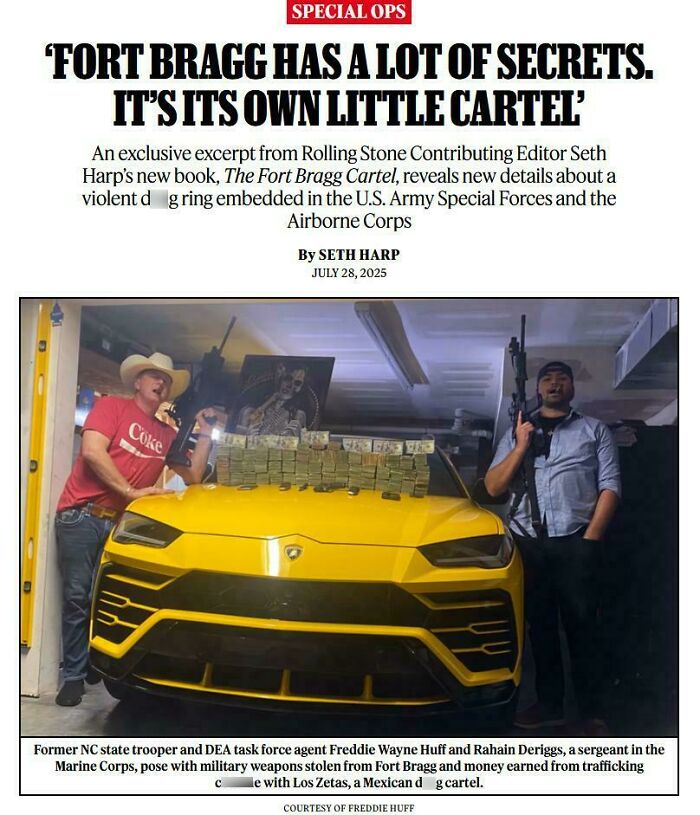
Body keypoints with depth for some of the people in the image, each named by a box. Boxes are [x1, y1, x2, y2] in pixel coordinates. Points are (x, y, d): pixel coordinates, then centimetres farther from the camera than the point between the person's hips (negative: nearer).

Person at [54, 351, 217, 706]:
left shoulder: (166, 434, 17)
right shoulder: (112, 406, 1)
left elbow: (193, 476, 18)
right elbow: (92, 451, -12)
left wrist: (205, 435, 9)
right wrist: (131, 491, -13)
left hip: (119, 522, 5)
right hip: (81, 515, -4)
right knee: (77, 596, -4)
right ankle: (74, 674, 4)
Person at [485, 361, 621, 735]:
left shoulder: (594, 430, 11)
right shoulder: (517, 432, 16)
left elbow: (610, 486, 2)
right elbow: (493, 487, 8)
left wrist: (591, 537, -9)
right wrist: (521, 446, -4)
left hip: (574, 541, -2)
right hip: (528, 543, 3)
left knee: (580, 625, -3)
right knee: (540, 624, 7)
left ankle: (590, 712, 4)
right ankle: (549, 703, 16)